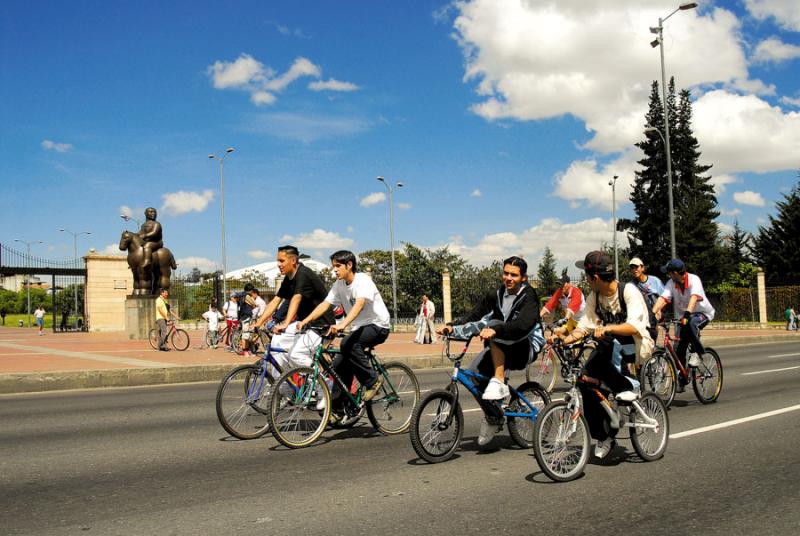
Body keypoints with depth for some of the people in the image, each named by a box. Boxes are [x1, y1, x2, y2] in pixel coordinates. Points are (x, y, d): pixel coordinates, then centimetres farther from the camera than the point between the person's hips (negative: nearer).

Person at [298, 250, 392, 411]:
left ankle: (373, 380, -18)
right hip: (359, 327, 8)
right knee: (341, 366, -2)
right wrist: (305, 321, -20)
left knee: (347, 345, -31)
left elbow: (359, 304, -37)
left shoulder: (363, 280, -20)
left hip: (378, 326, -7)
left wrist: (342, 325, -52)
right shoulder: (339, 285, 2)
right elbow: (325, 304, -6)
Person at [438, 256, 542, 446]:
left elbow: (523, 325, -30)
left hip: (524, 349, -6)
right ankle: (491, 418, 6)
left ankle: (499, 381, -30)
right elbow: (475, 315, 1)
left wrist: (495, 330, -45)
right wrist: (452, 326, -16)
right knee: (473, 372, -17)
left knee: (492, 323, -30)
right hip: (501, 349, 6)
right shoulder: (496, 295, 7)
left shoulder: (529, 296, -12)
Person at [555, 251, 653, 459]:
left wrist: (608, 328, -46)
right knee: (585, 378, -16)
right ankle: (602, 436, -2)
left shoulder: (629, 291, -18)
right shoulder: (594, 297, 1)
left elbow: (634, 326, -30)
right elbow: (584, 326, 1)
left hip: (636, 345, -6)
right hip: (609, 345, 6)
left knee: (606, 343, -37)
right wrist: (563, 339, -15)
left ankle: (629, 386, -13)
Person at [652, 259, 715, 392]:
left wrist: (688, 312, -54)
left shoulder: (694, 280, -22)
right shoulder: (671, 283, -9)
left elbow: (694, 297, -38)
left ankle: (697, 353, -20)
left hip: (702, 314, -5)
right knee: (678, 350, -3)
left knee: (691, 323, -39)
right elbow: (663, 298, -21)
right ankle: (681, 381, 12)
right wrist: (653, 313, -37)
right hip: (683, 317, 5)